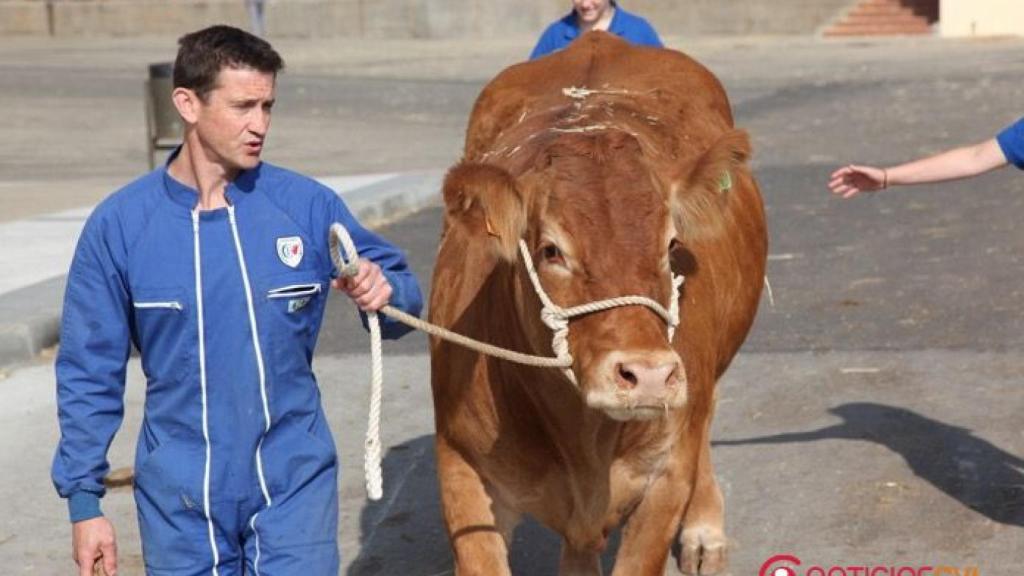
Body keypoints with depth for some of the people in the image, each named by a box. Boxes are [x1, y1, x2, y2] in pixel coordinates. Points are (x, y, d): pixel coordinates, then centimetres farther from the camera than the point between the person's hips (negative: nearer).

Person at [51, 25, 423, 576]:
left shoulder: (307, 206, -5)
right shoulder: (119, 223, -5)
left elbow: (402, 293, 5)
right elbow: (88, 372, 1)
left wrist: (383, 292, -19)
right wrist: (84, 501, -1)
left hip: (295, 484, 0)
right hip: (179, 499, 0)